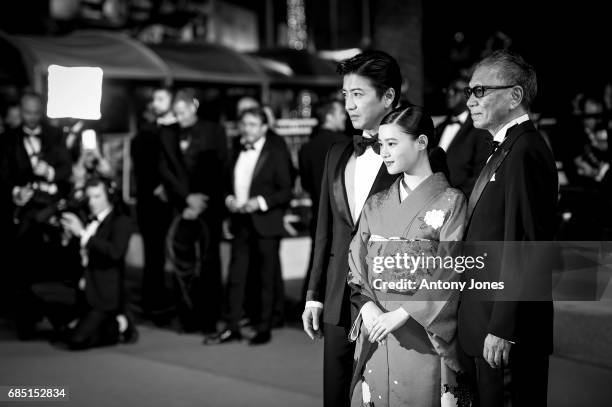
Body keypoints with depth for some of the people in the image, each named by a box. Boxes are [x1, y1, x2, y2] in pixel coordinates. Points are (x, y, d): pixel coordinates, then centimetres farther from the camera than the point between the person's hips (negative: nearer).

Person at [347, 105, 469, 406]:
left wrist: (402, 313, -16)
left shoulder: (451, 201, -4)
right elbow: (357, 265, 9)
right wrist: (368, 306, -9)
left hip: (425, 335, -4)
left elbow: (450, 274, -11)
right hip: (375, 335, 4)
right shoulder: (376, 205, 11)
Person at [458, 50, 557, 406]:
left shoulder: (525, 152, -17)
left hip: (508, 326, -9)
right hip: (486, 322, 9)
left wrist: (502, 329, -21)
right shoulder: (507, 149, 15)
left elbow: (522, 247, -22)